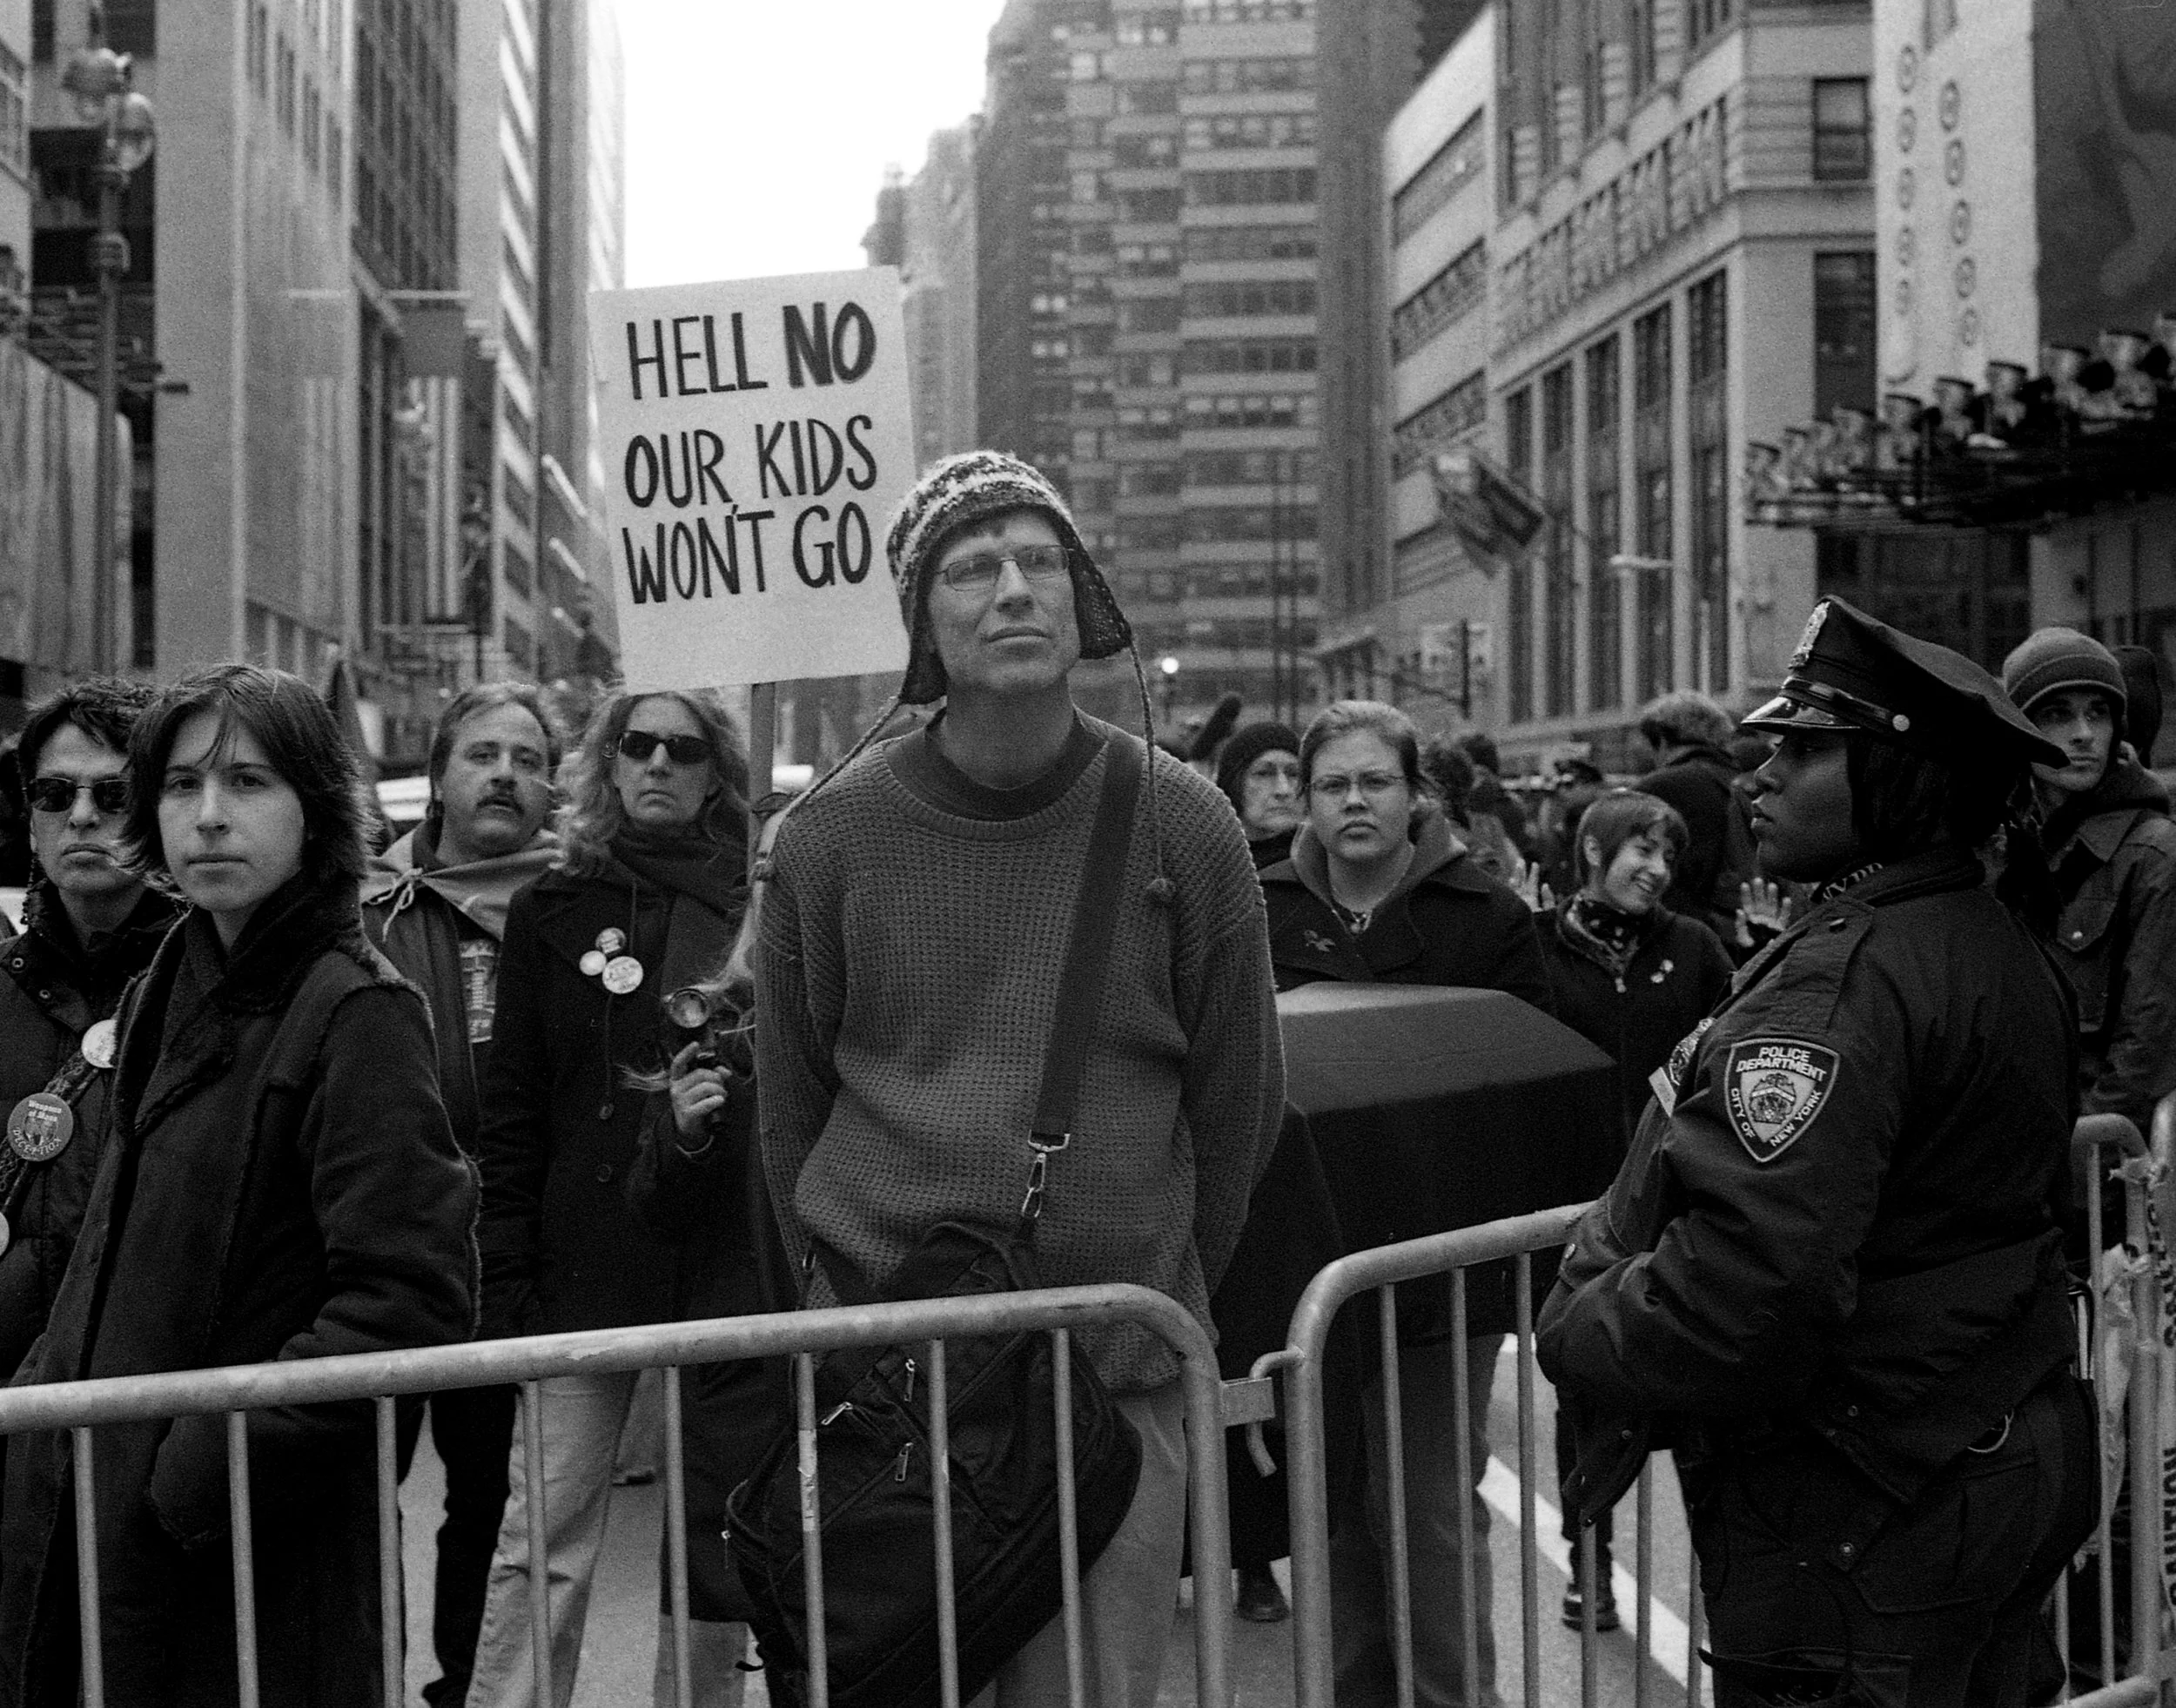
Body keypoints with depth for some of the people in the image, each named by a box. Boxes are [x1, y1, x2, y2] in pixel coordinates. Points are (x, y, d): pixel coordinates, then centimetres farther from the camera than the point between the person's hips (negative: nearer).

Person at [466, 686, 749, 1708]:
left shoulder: (758, 910, 5)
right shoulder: (554, 912, 7)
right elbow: (511, 1112, 5)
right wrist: (507, 1279, -2)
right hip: (587, 1266, 0)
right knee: (543, 1543, -2)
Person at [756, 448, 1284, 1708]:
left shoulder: (1182, 825, -1)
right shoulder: (835, 834, -1)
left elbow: (1238, 1098, 8)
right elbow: (791, 1103, 9)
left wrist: (1164, 1300, 11)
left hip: (1121, 1374, 0)